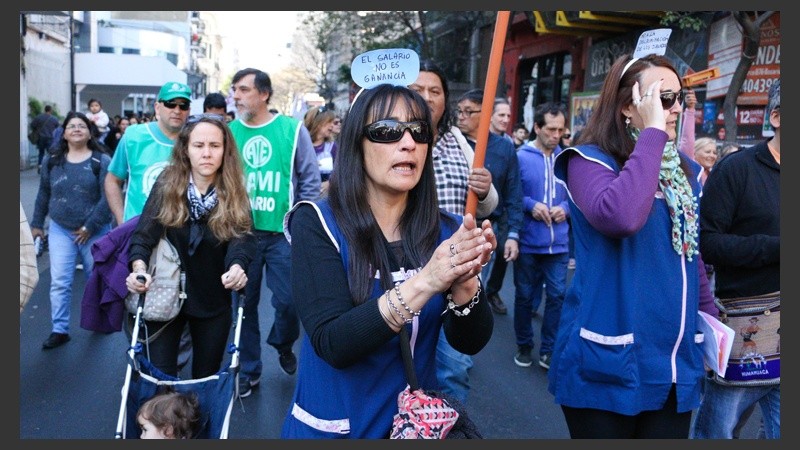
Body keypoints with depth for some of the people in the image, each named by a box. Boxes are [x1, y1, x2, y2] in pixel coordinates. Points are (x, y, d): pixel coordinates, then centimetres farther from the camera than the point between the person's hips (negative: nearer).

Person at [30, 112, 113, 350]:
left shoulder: (101, 161, -8)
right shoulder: (51, 160, 5)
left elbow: (107, 197, -12)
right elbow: (43, 194, 14)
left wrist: (90, 226, -14)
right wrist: (37, 223, 15)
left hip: (95, 232, -2)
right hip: (60, 230, 3)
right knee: (59, 282, 0)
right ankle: (60, 330, 9)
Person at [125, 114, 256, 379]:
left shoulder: (235, 194, -9)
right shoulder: (167, 184, -8)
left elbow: (243, 237, -23)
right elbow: (145, 232, -16)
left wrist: (237, 266, -44)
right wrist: (139, 267, -36)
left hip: (214, 302, 1)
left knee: (206, 375, 15)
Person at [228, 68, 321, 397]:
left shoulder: (293, 129, -2)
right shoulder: (229, 132, 3)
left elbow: (310, 180, 1)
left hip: (282, 232, -2)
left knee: (287, 300, 1)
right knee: (245, 302, 8)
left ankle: (283, 345, 34)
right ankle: (249, 369, 26)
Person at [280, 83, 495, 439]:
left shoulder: (445, 231, -6)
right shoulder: (317, 224, -16)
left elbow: (470, 342, -11)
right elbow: (333, 344, -25)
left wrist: (465, 282, -30)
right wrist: (423, 283, -35)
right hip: (331, 426, -3)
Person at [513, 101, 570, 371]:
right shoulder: (521, 157, -8)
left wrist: (565, 208, -9)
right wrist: (530, 205, -19)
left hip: (559, 242, 2)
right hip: (527, 241, -2)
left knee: (557, 295, 4)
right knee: (525, 295, 11)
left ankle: (549, 349, 20)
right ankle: (524, 345, 29)